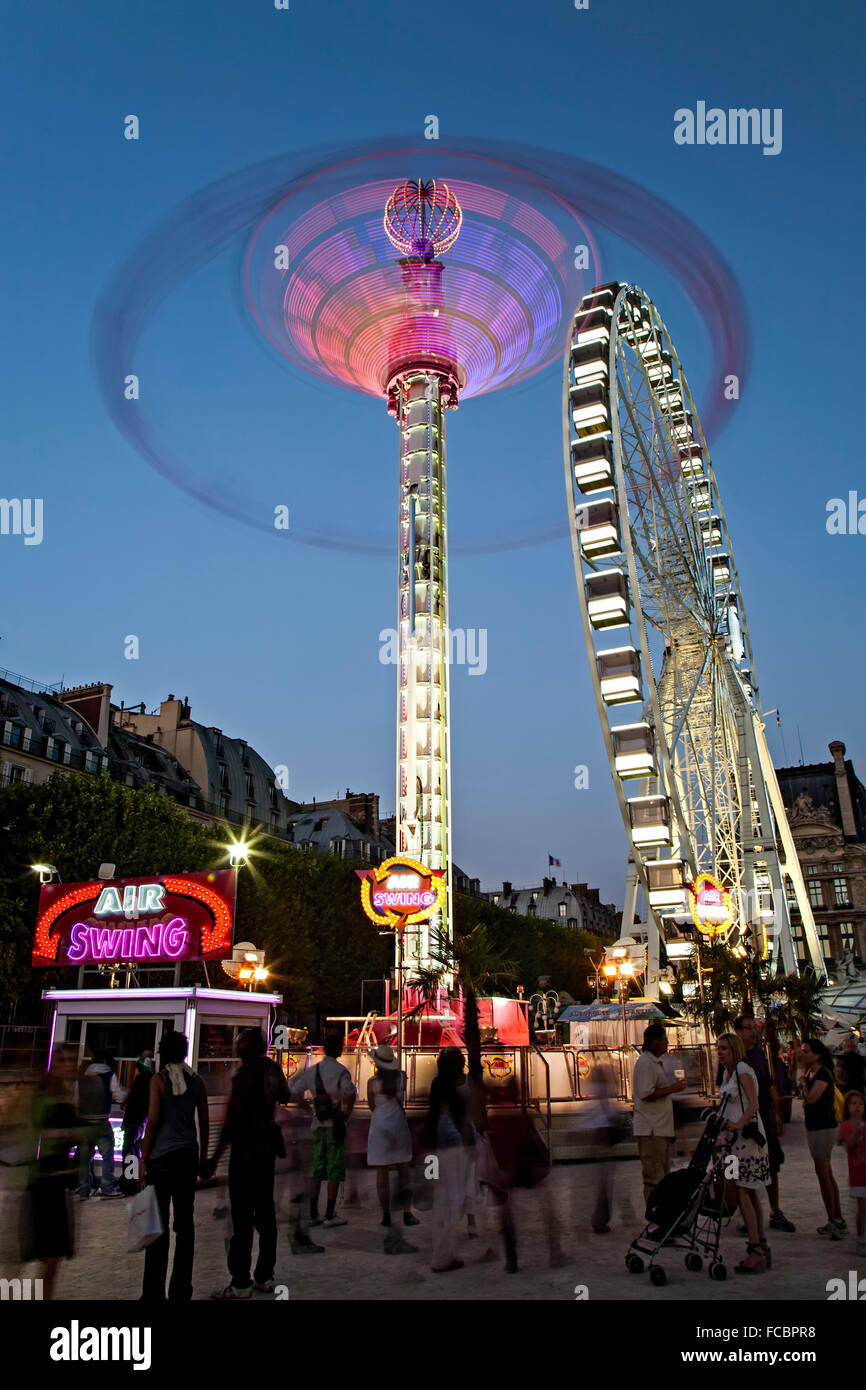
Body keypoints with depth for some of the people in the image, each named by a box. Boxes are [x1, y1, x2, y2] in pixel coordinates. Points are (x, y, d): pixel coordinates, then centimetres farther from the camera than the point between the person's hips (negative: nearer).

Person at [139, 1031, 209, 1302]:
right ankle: (181, 1291, 14)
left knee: (158, 1223, 1)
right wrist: (203, 1156, 17)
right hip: (189, 1156, 4)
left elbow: (153, 1120, -10)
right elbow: (204, 1123, 9)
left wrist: (144, 1158, -3)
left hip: (162, 1156, -4)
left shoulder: (159, 1079, -5)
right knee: (185, 1222, 9)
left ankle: (154, 1292, 3)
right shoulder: (196, 1081, 7)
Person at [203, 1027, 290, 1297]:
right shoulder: (274, 1069, 5)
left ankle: (241, 1283, 2)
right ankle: (265, 1277, 19)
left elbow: (233, 1118, -19)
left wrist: (215, 1158, -16)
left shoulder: (245, 1072, -16)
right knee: (265, 1210, 12)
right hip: (268, 1147, 8)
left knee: (242, 1215, -2)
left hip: (246, 1149, -8)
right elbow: (286, 1100, 17)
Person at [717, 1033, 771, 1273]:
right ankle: (762, 1247, 17)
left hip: (747, 1136, -9)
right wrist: (723, 1122, 8)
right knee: (751, 1192, 11)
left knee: (742, 1191, -12)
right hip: (736, 1135, 9)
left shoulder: (743, 1069, -11)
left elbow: (753, 1104, -21)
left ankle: (755, 1251, -12)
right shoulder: (728, 1073, 16)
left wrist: (739, 1123, -33)